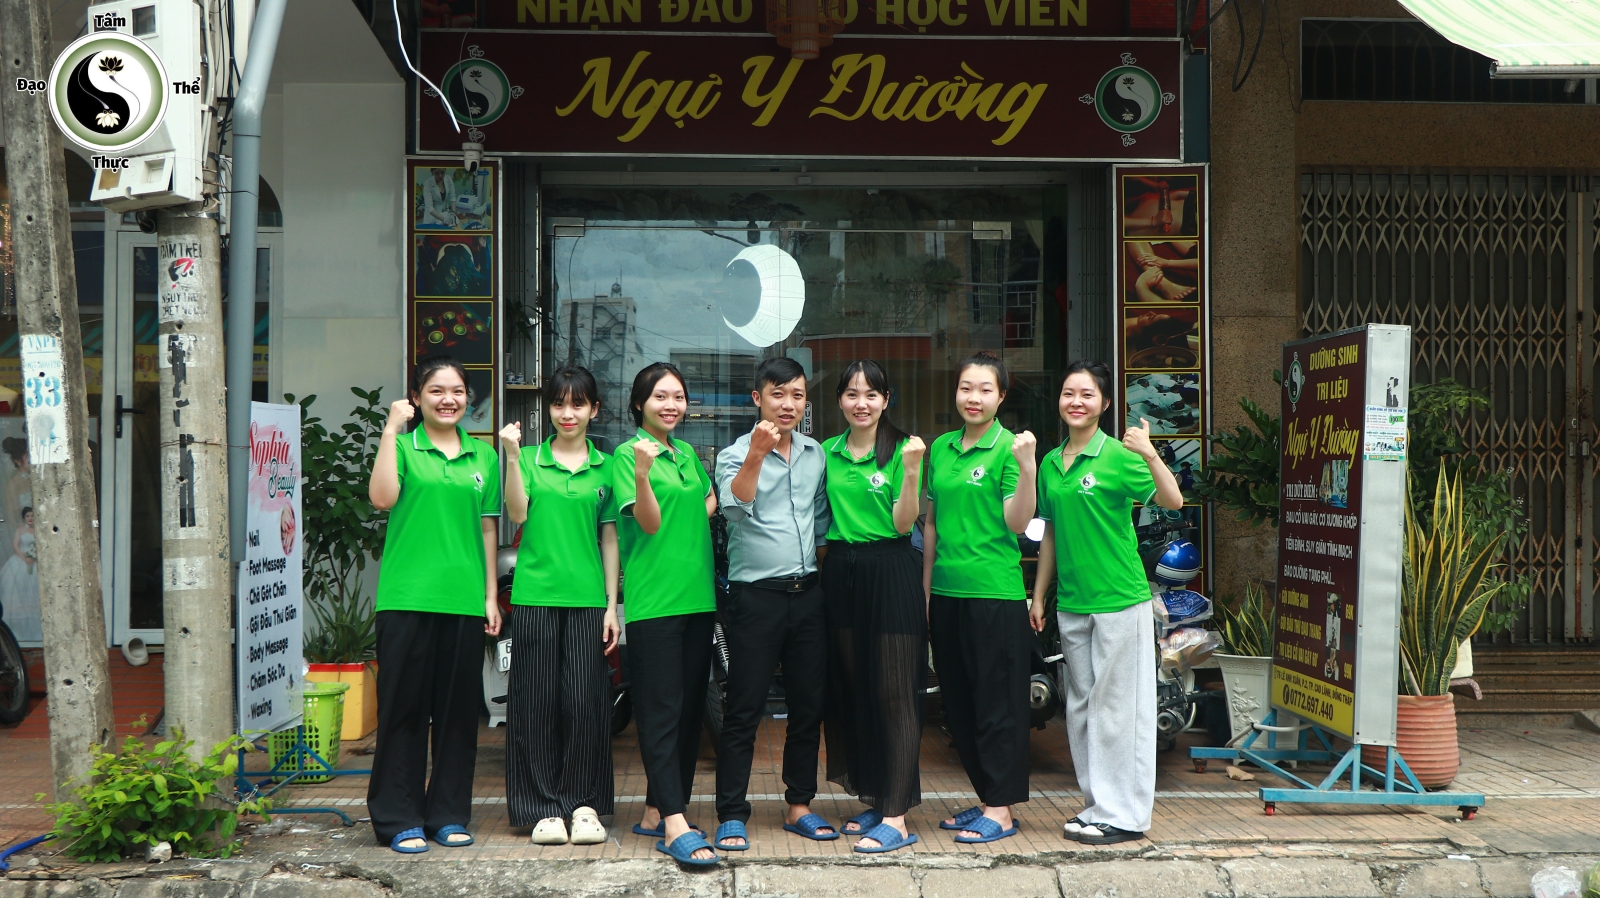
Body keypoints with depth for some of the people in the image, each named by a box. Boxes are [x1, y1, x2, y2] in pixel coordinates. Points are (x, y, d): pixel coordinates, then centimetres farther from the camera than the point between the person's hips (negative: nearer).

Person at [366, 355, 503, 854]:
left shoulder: (483, 456, 13)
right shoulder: (403, 446, 2)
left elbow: (488, 528, 14)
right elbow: (382, 498, -16)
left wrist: (490, 595, 10)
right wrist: (391, 429, -15)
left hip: (464, 599, 4)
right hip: (407, 597, -3)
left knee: (458, 707, 8)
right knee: (404, 706, 1)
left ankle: (449, 813, 19)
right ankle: (400, 819, 10)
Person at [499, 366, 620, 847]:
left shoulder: (604, 466, 9)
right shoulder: (531, 459, 6)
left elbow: (609, 538, 9)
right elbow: (517, 513, -9)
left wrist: (612, 604, 5)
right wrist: (512, 455, -18)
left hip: (588, 598, 1)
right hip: (536, 595, -1)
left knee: (586, 701, 1)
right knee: (537, 701, 2)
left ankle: (583, 803, 14)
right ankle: (543, 807, 11)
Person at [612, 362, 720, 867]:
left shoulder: (687, 454, 16)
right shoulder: (628, 454, -4)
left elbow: (709, 500, 32)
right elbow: (649, 522, -14)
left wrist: (706, 512, 12)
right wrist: (642, 473, -29)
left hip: (697, 594, 8)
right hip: (653, 599, -7)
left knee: (690, 710, 10)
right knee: (661, 710, -9)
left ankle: (655, 813, 20)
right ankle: (676, 827, -13)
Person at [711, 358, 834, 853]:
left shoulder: (817, 454, 11)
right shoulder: (735, 454, -5)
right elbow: (735, 507, -24)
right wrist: (756, 455, -36)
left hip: (808, 593, 5)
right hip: (756, 595, -5)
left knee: (809, 704, 10)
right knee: (745, 710, -2)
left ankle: (799, 806, 23)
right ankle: (731, 816, 5)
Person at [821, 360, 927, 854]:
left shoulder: (901, 448, -3)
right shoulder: (827, 452, 11)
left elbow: (903, 523, -10)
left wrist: (911, 470, -23)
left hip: (890, 574, -5)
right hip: (841, 571, 5)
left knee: (893, 693, -4)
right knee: (849, 691, 9)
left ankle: (896, 817, -2)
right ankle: (871, 798, 23)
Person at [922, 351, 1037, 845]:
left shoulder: (1008, 448, -6)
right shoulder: (940, 448, 12)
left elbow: (1017, 523, -12)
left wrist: (1027, 467, -25)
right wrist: (926, 589, 17)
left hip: (995, 592, -7)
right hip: (947, 591, 7)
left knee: (997, 702, 0)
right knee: (958, 704, 12)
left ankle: (1001, 809, 8)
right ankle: (986, 798, 24)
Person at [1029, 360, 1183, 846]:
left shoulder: (1117, 455, -9)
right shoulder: (1050, 463, 10)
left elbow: (1172, 501, -20)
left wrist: (1151, 455, -35)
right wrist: (1039, 595, 17)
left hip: (1119, 599, -7)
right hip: (1071, 602, 7)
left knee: (1118, 706, 0)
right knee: (1081, 707, 13)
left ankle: (1125, 814, 9)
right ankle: (1098, 803, 25)